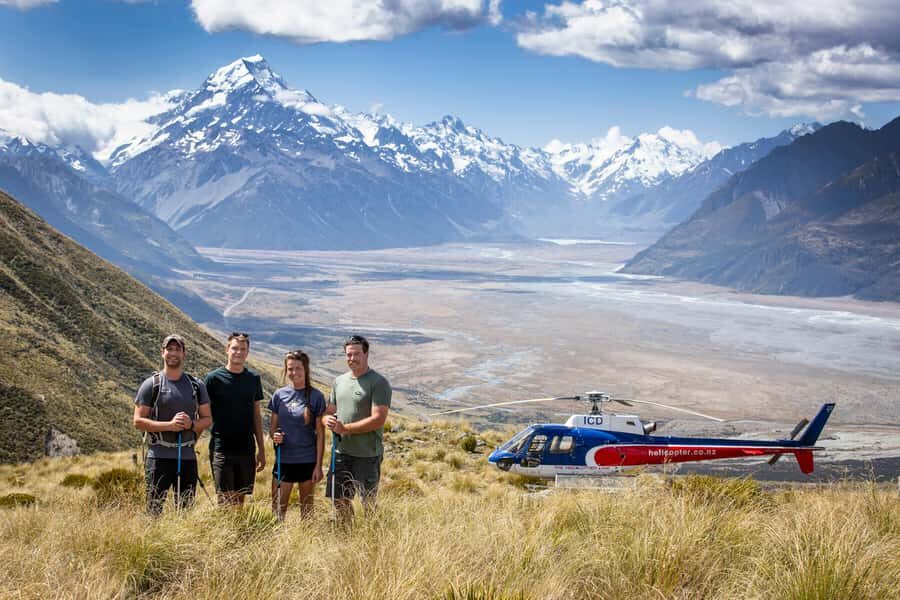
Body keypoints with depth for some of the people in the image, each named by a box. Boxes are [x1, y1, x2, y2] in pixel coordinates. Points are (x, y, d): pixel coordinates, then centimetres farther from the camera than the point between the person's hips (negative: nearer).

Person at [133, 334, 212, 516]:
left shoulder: (196, 385, 11)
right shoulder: (151, 384, 0)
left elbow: (207, 419, 13)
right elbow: (138, 421, -3)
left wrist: (191, 424, -9)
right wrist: (169, 425, -15)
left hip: (188, 456, 3)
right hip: (159, 457, -3)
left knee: (186, 512, 7)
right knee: (154, 511, -4)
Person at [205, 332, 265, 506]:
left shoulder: (253, 379, 10)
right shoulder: (213, 378, -2)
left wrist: (261, 449, 12)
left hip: (246, 450, 4)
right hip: (221, 450, -4)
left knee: (240, 499, 7)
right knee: (226, 501, -8)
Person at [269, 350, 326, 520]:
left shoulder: (315, 396, -4)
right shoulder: (279, 395, 3)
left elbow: (320, 434, -2)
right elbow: (272, 426, 10)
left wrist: (318, 465, -5)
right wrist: (274, 436, -14)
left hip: (307, 460, -2)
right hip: (283, 459, 2)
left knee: (306, 506, 11)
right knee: (278, 508, 0)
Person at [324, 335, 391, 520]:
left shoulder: (378, 383, -10)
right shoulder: (339, 381, 12)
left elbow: (378, 420, -17)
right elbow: (330, 410, 19)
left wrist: (345, 428, -17)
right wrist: (328, 420, -7)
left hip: (367, 454, -6)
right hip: (341, 451, 6)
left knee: (368, 503, 2)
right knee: (339, 500, 10)